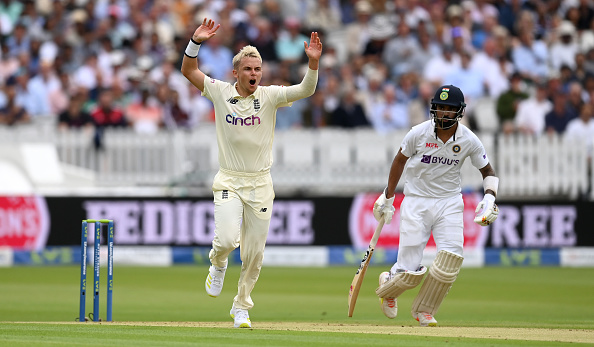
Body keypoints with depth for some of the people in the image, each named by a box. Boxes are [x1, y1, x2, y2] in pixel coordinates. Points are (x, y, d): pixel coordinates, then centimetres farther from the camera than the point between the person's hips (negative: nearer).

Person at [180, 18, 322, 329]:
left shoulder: (270, 96, -3)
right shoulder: (221, 92, -2)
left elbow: (306, 90, -14)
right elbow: (188, 71, -3)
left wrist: (313, 62, -31)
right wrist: (196, 42, -19)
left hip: (260, 184, 1)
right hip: (228, 182, -1)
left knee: (254, 252, 5)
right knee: (227, 239, -22)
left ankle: (241, 306, 24)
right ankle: (218, 264, 15)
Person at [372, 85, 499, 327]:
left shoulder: (469, 140, -7)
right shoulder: (419, 133, -11)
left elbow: (487, 171, 6)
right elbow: (400, 160, 5)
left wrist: (490, 198, -13)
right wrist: (388, 197, 8)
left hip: (449, 203, 2)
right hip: (416, 202, -2)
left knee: (451, 258, -18)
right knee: (410, 272, -8)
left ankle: (424, 310, 4)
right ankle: (387, 285, 30)